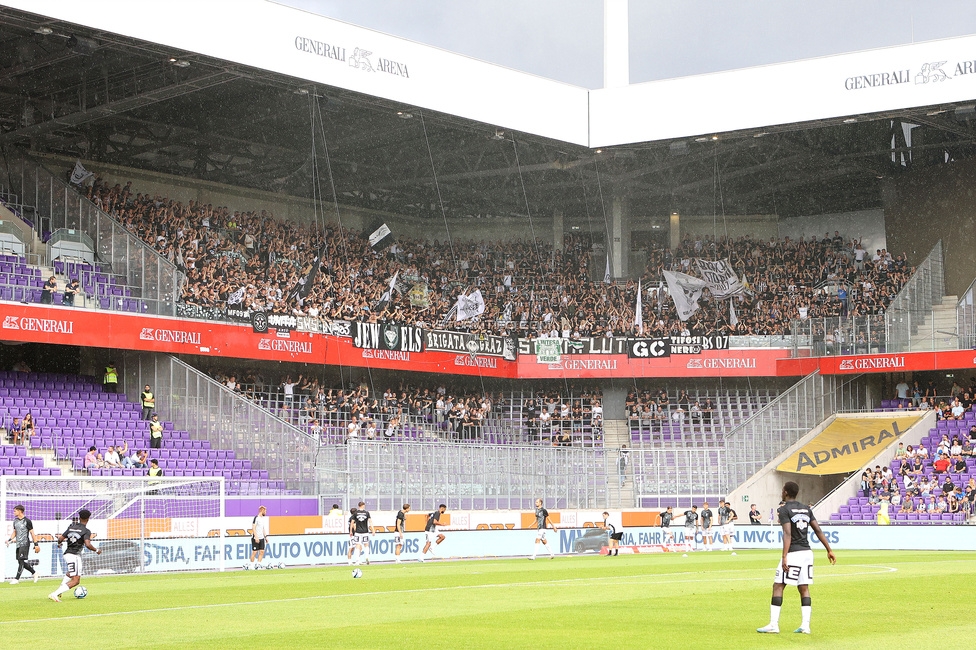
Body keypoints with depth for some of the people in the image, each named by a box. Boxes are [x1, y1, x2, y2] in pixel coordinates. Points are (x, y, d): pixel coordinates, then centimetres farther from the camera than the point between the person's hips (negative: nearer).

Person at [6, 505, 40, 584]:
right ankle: (34, 573, 22)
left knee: (21, 560, -12)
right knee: (20, 561, 6)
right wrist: (9, 540, 3)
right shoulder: (15, 521, 13)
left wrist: (36, 544, -8)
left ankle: (17, 578, -13)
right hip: (18, 544, 8)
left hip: (25, 544, -8)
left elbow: (32, 533, -6)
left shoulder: (27, 521, -8)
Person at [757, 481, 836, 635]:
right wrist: (829, 550, 13)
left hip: (793, 553, -7)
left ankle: (774, 625, -5)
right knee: (804, 588, 11)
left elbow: (787, 534, -17)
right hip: (807, 553, 7)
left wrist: (784, 557, -22)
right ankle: (805, 626, 6)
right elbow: (818, 531, 10)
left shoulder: (784, 509, -7)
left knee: (778, 586, -1)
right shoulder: (806, 509, 13)